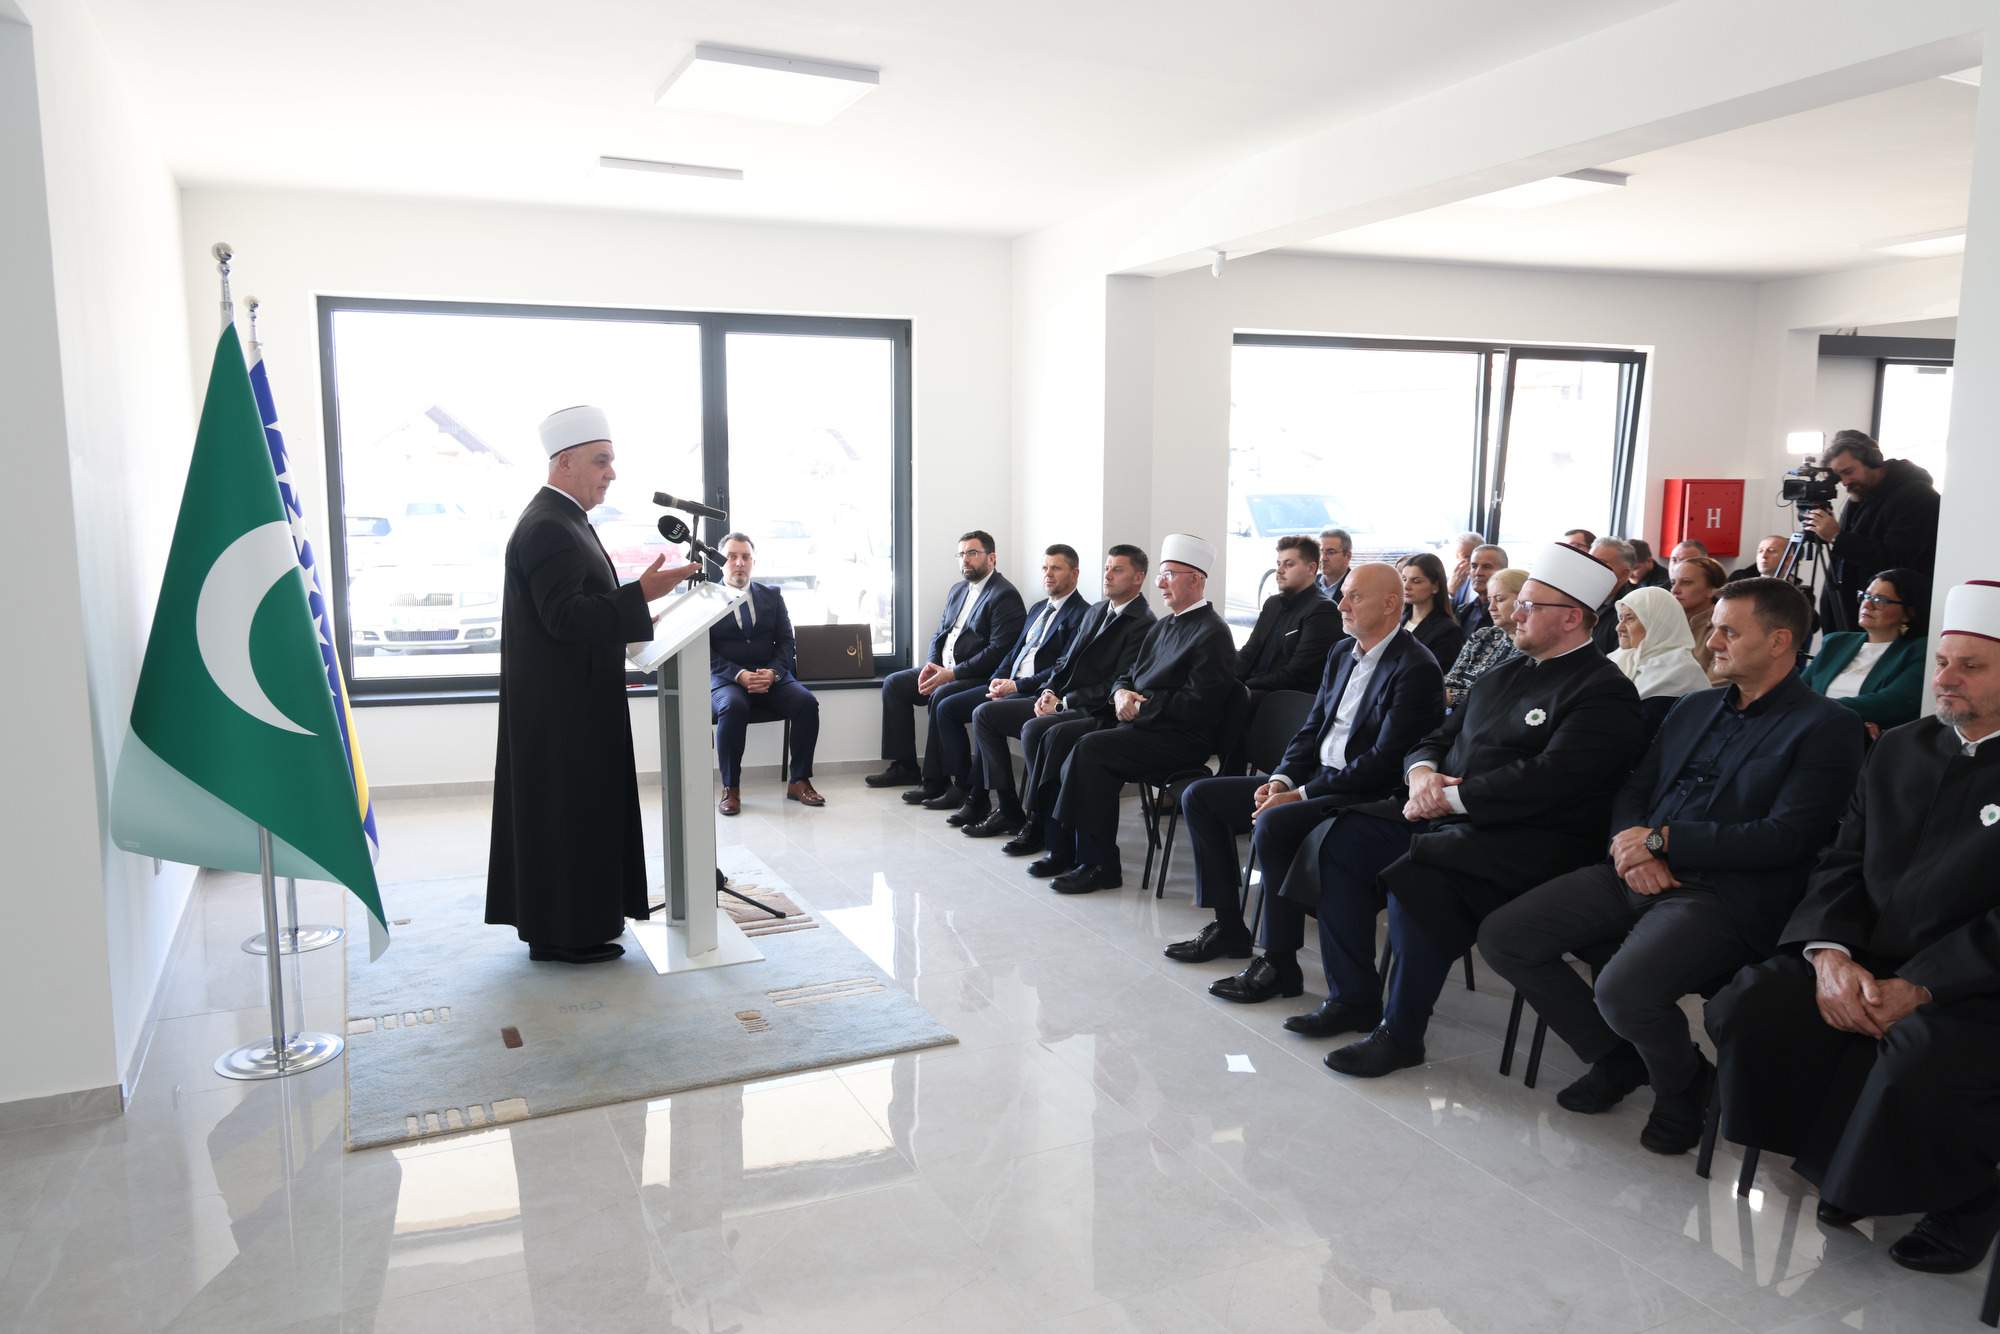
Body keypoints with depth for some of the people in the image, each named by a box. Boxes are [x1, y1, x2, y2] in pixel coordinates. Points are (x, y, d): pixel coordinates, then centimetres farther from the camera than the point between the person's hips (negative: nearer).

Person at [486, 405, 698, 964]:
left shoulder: (561, 519, 15)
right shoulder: (547, 528, -19)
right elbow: (562, 616, -26)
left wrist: (632, 612, 15)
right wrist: (640, 594, -29)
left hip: (567, 701, 11)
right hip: (563, 706, -11)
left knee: (563, 808, 16)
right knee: (567, 809, -3)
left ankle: (553, 920, 26)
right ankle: (564, 932, 7)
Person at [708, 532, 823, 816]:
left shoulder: (772, 596, 14)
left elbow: (787, 642, 9)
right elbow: (706, 652, -3)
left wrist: (772, 673, -12)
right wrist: (740, 675, -18)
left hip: (772, 677, 3)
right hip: (726, 679, -3)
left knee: (807, 703, -25)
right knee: (733, 707, -37)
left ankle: (799, 781, -14)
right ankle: (730, 788, -24)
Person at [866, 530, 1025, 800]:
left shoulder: (1005, 596, -12)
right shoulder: (957, 590, 17)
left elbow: (998, 651, -20)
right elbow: (939, 633, 21)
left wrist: (952, 673, -22)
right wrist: (931, 665, -1)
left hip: (978, 676, -10)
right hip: (942, 669, 10)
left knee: (941, 697, -34)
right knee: (893, 684, 3)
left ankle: (935, 781, -24)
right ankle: (904, 767, 7)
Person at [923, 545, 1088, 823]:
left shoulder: (1081, 614, -7)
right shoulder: (1038, 609, 22)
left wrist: (1016, 686, -19)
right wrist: (998, 680, 1)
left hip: (1037, 692, -9)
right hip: (1009, 684, 9)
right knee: (946, 707, -2)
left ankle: (978, 800, -21)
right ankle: (962, 785, 1)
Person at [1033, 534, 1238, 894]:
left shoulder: (1213, 634, -9)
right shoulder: (1162, 625, 19)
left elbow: (1197, 705, -18)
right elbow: (1128, 675, 24)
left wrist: (1141, 705, -14)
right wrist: (1121, 693, 1)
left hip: (1182, 739, -8)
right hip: (1142, 726, 8)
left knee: (1091, 749, -25)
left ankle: (1097, 864, -18)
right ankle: (1065, 850, -10)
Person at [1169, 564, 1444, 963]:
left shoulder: (1416, 668, -15)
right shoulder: (1342, 652, 12)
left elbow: (1384, 762, -20)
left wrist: (1301, 794, -20)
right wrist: (1282, 779, -3)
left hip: (1366, 795, -9)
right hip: (1315, 779, 9)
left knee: (1272, 824, -34)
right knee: (1199, 796, 2)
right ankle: (1228, 927, 6)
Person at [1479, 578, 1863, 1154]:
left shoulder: (1825, 729, -3)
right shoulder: (1694, 707, 19)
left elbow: (1784, 839, -14)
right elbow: (1633, 790, 17)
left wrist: (1661, 840, -14)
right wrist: (1632, 847, -6)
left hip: (1726, 895, -7)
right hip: (1639, 876, 7)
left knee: (1623, 990, -33)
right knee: (1502, 937, -7)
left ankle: (1684, 1085, 4)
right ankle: (1616, 1058, 12)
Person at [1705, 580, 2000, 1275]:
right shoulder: (1899, 748, 13)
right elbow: (1843, 864, 9)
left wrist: (1915, 989, -23)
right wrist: (1831, 954, -9)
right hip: (1867, 963, 6)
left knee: (1922, 1058, -35)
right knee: (1746, 1009, -17)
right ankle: (1843, 1167, 6)